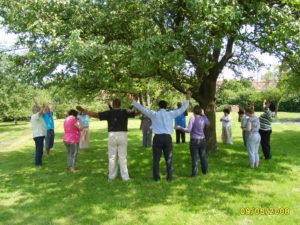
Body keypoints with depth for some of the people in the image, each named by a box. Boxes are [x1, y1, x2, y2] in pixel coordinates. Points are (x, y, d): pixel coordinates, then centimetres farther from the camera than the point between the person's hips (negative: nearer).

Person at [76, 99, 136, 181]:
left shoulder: (109, 113, 0)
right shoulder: (125, 112, 0)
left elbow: (95, 114, -6)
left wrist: (83, 110, -1)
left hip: (112, 136, 0)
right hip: (122, 136, 0)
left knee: (112, 157, 12)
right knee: (123, 157, 5)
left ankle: (112, 175, 20)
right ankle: (125, 176, 5)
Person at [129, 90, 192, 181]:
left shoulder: (154, 114, -1)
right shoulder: (170, 114, 2)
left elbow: (142, 109, -3)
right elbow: (182, 109, 9)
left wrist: (132, 100, 0)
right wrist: (188, 99, 17)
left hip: (157, 138, -1)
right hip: (168, 138, 1)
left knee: (156, 159, 7)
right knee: (168, 158, 10)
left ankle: (156, 177, 8)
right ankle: (169, 177, 11)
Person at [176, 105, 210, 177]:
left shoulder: (192, 119, -13)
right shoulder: (204, 118, 1)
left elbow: (188, 130, -17)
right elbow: (208, 123, 24)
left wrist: (180, 128, -5)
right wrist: (203, 114, 27)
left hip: (194, 141, -4)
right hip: (202, 140, 5)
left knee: (194, 158, 1)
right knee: (203, 156, 16)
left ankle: (194, 173, 5)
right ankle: (205, 171, 26)